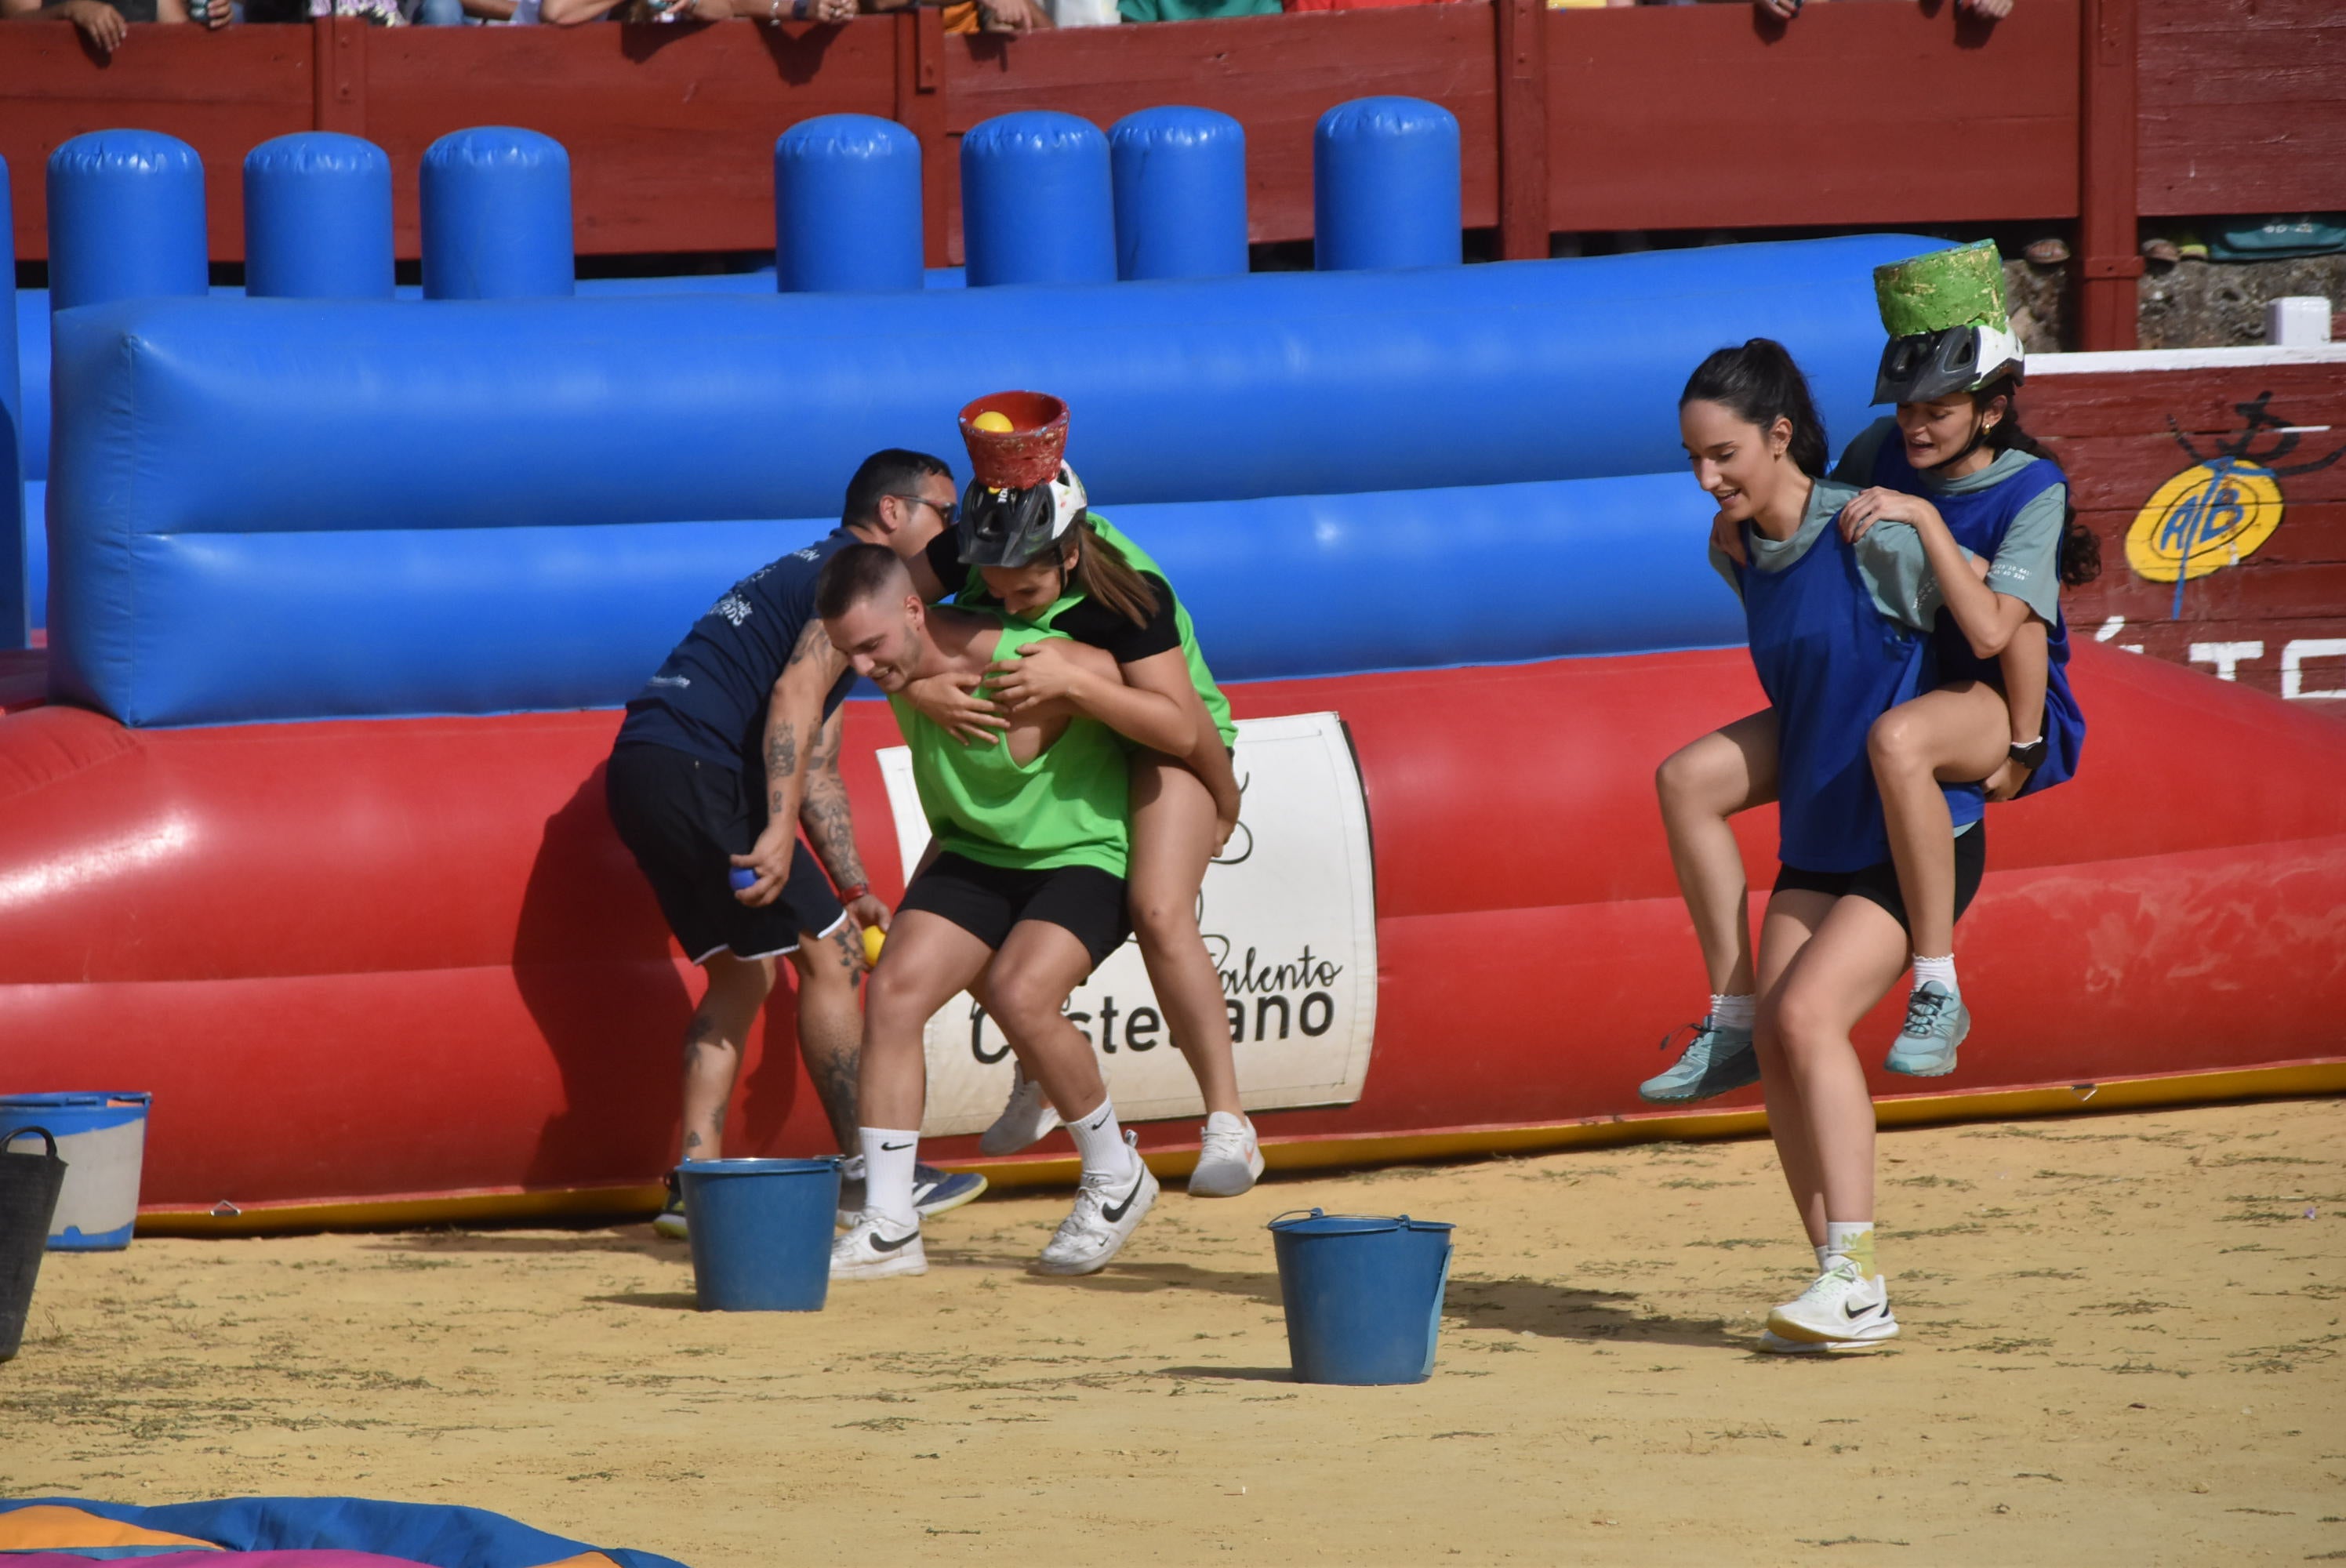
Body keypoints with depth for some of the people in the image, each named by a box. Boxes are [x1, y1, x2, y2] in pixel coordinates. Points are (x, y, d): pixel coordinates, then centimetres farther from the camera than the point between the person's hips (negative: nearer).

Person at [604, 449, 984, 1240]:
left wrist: (852, 888, 26)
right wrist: (778, 833, -28)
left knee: (742, 971, 15)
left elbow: (815, 768, 30)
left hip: (639, 765, 10)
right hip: (696, 768, -10)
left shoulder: (810, 577, 29)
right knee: (827, 954, -3)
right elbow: (796, 693, -20)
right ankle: (869, 1174, 2)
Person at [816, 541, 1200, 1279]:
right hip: (972, 853, 6)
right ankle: (887, 1227, -13)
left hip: (1085, 858, -6)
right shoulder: (900, 662, -10)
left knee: (1018, 994, -29)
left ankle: (1116, 1177, -5)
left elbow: (1180, 730, -24)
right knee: (893, 989, -14)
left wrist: (1076, 685, -36)